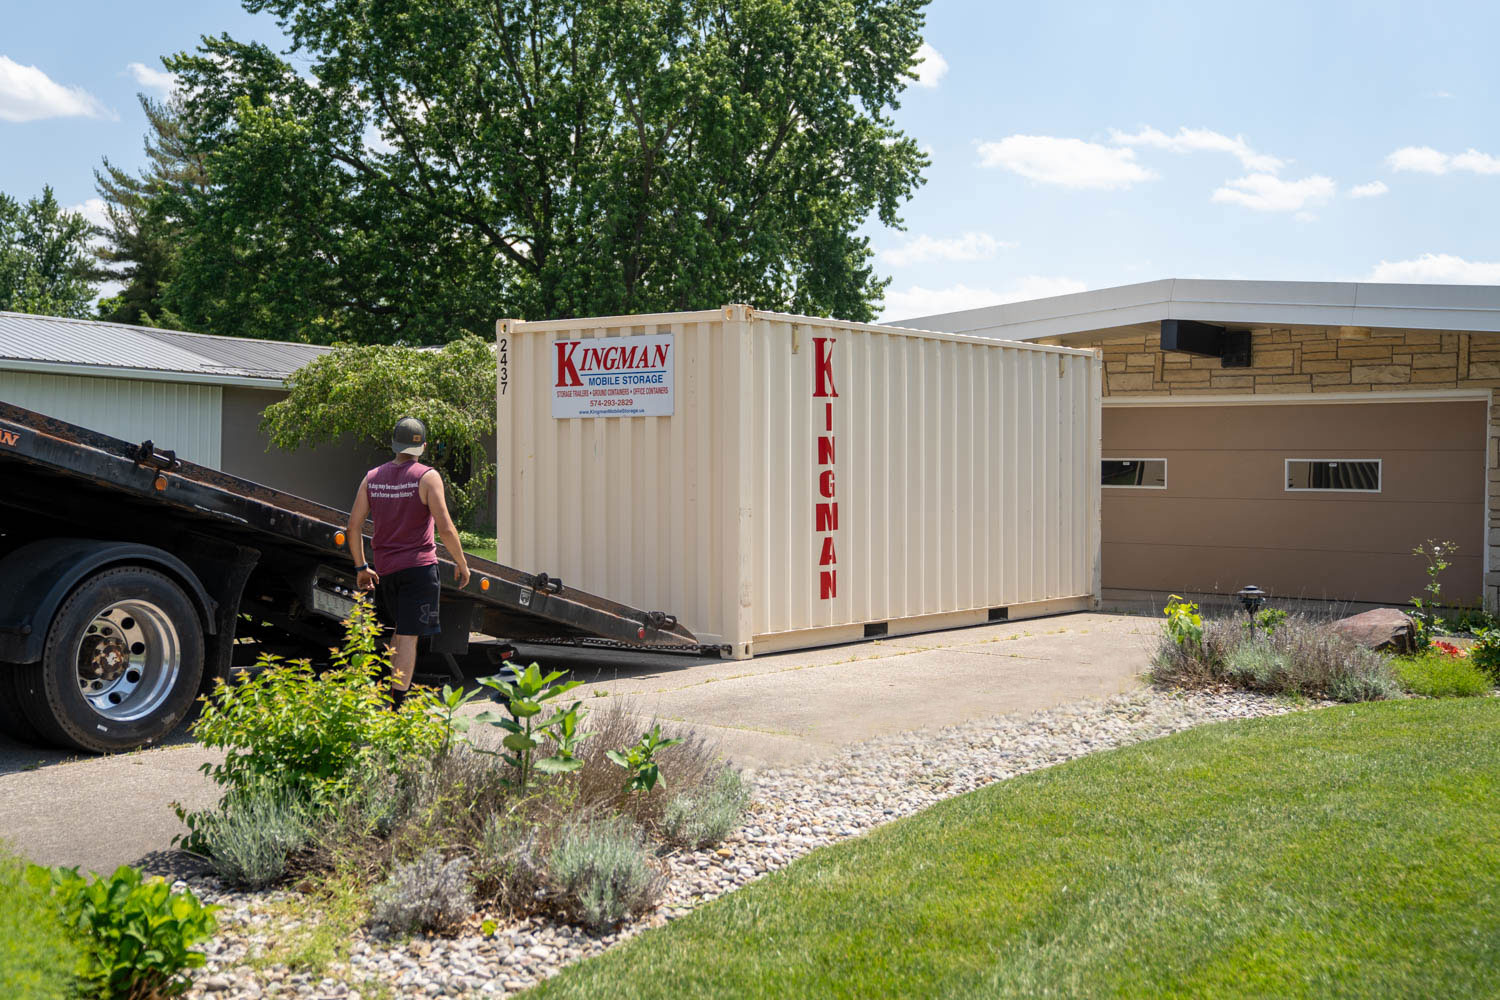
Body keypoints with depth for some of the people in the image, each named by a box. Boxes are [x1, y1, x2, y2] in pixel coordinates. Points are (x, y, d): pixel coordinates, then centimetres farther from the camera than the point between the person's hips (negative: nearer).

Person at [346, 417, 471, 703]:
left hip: (384, 568, 5)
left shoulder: (372, 477, 7)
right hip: (418, 566, -5)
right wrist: (461, 564, -2)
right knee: (409, 636, -4)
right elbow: (445, 528, -14)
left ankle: (393, 689, 23)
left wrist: (361, 567, 14)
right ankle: (397, 705, -8)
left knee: (401, 630, 23)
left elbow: (353, 526, 5)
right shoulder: (428, 477, -8)